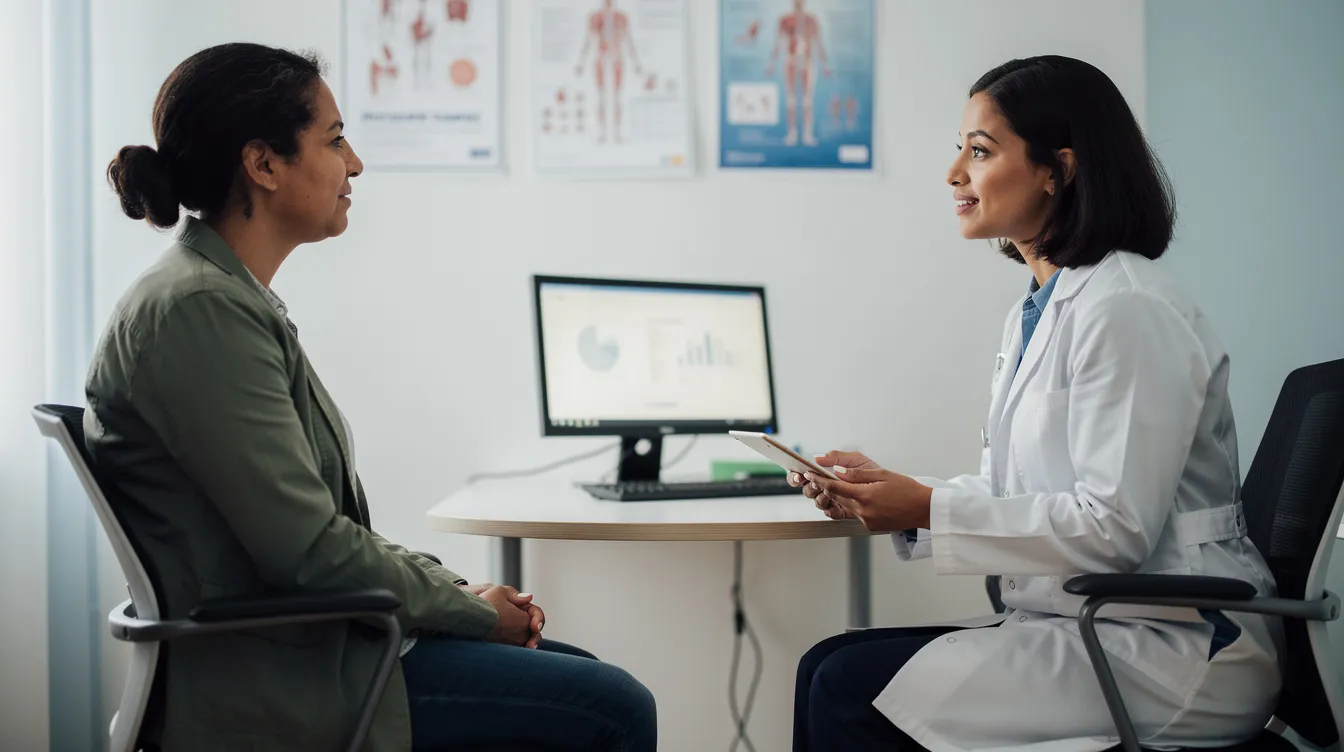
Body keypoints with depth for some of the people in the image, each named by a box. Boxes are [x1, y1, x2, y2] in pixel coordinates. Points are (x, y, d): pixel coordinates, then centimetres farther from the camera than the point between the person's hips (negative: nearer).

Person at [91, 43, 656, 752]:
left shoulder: (230, 298, 13)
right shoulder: (201, 310, -19)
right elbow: (309, 549, -22)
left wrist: (461, 589, 5)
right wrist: (471, 609, -9)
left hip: (298, 635, 10)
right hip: (268, 686, -10)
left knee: (589, 682, 14)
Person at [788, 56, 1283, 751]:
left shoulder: (1127, 310, -16)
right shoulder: (1035, 311, 14)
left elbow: (1115, 527, -22)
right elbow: (1009, 490, 16)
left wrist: (927, 509, -19)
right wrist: (883, 491, 0)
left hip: (1177, 651, -9)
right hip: (1085, 628, 9)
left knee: (850, 691, -19)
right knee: (828, 665, -3)